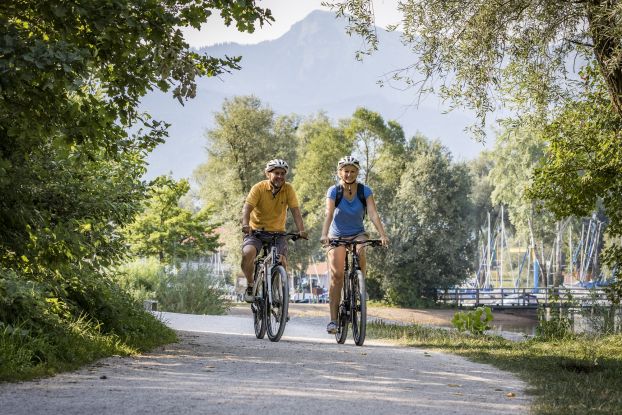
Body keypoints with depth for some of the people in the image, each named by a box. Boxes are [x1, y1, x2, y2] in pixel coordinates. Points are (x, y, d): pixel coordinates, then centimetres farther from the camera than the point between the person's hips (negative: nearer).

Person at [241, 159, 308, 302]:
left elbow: (295, 210, -13)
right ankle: (250, 285, -4)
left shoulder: (288, 189, -6)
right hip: (256, 230, -1)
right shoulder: (259, 188, -12)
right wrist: (245, 224, -41)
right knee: (248, 253, -29)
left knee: (281, 261, -19)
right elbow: (247, 208, -22)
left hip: (278, 232, 2)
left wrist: (301, 230, -29)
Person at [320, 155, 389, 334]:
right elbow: (329, 214, -25)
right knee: (337, 275, -13)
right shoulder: (334, 191, -13)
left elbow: (373, 214, -20)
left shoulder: (365, 191, -10)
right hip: (337, 236, -1)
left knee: (360, 253, -34)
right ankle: (333, 319, -8)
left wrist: (383, 235, -35)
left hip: (357, 234, 1)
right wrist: (324, 235, -42)